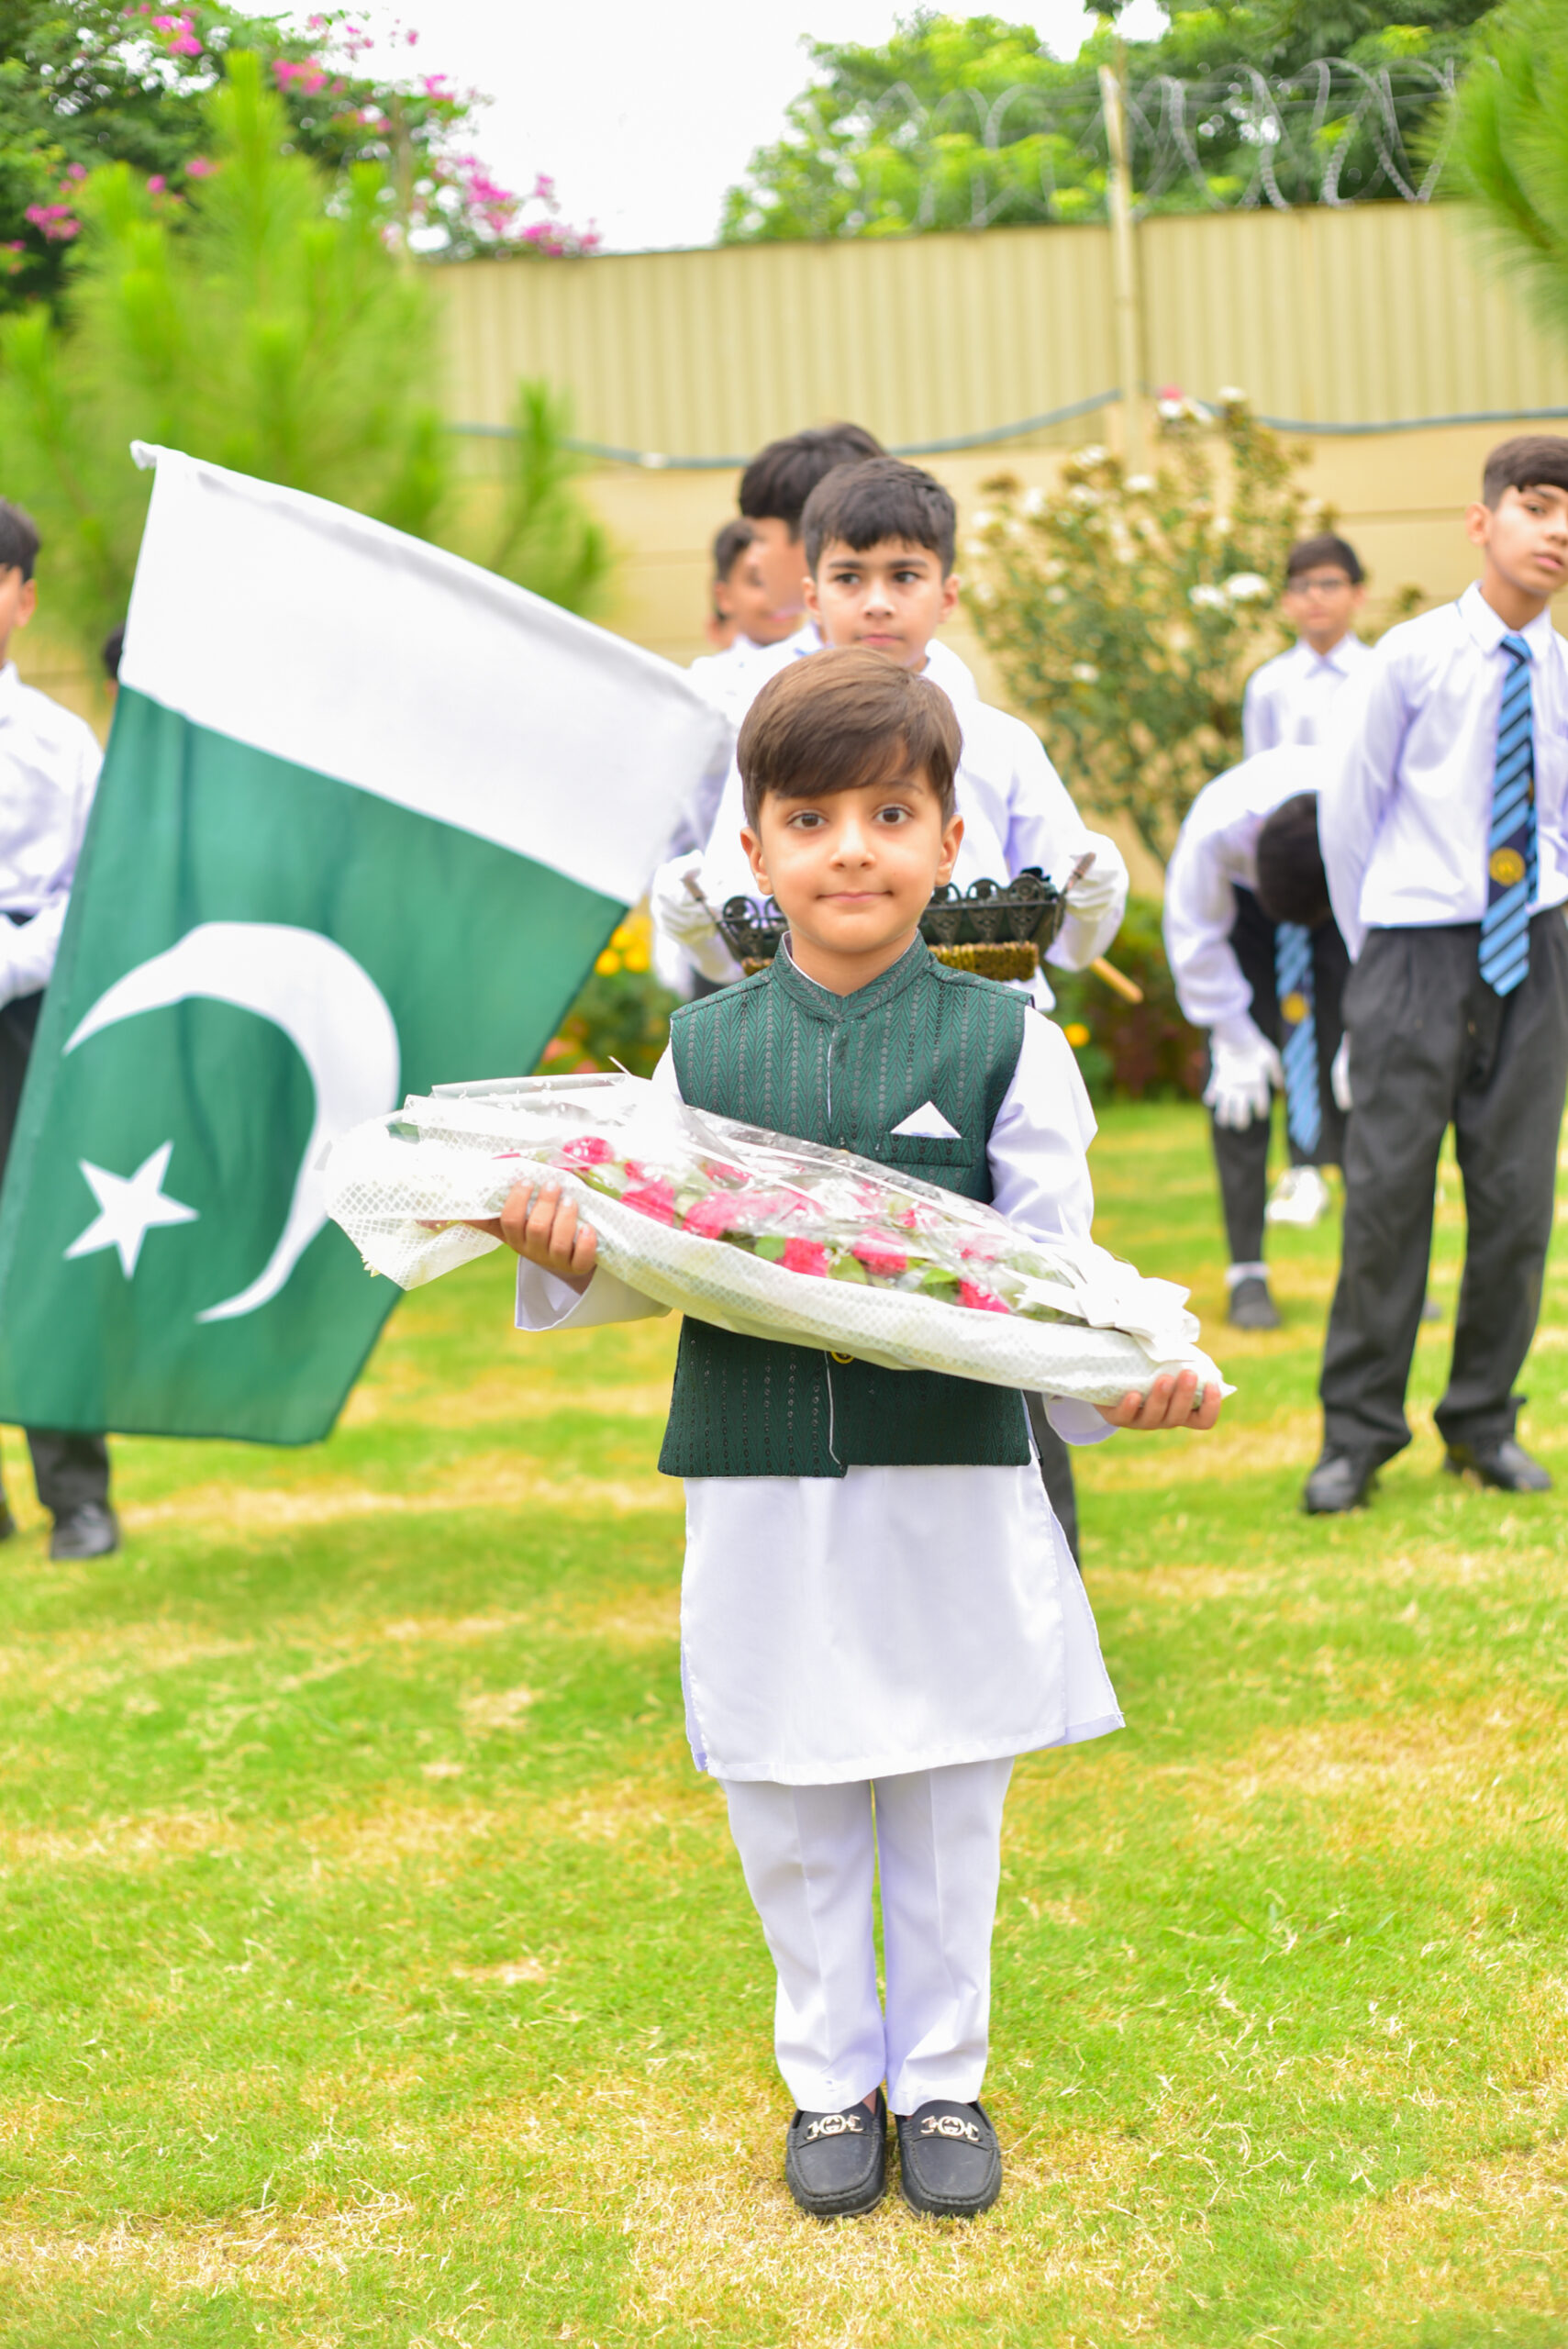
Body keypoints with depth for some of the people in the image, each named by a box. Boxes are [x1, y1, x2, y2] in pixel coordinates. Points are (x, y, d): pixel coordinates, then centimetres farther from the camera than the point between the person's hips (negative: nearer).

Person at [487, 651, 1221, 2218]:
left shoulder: (1005, 1044, -2)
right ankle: (832, 2081, 28)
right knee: (789, 1821, 11)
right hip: (761, 1494, 2)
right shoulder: (703, 1049, 4)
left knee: (946, 1813, 11)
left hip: (951, 1494, -1)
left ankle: (941, 2076, 28)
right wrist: (570, 1261, -17)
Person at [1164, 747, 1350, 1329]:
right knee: (1239, 1074, -11)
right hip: (1238, 894, -1)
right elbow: (1195, 935, -21)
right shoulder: (1214, 828, -38)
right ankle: (1246, 1272, -6)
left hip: (1346, 906, 1)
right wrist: (1235, 1039, -17)